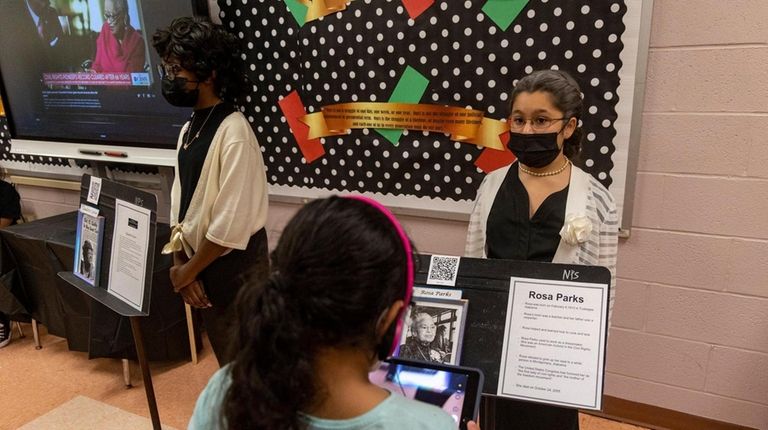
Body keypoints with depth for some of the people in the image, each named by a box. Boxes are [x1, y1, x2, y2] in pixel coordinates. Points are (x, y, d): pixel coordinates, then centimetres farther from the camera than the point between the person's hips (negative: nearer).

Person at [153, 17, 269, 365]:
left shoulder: (234, 133, -21)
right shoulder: (189, 129, 7)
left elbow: (231, 224, -23)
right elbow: (180, 204, 9)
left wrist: (187, 271, -11)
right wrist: (180, 264, 0)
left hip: (234, 268, -8)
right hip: (203, 265, 8)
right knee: (226, 358, 23)